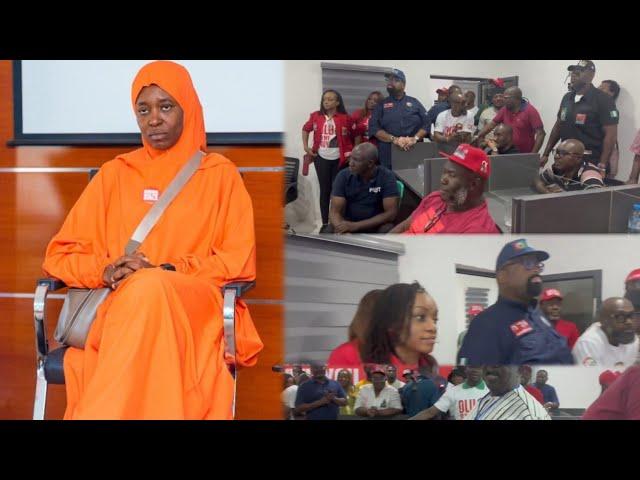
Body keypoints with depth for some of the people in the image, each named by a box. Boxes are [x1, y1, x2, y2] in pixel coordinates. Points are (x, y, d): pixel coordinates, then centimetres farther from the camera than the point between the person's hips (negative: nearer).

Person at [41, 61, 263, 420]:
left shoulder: (221, 174, 15)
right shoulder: (115, 173, 19)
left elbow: (241, 261, 5)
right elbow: (59, 255, 16)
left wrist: (167, 271, -10)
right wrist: (107, 271, -7)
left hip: (194, 306, -1)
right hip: (119, 307, 1)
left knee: (150, 288, -38)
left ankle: (100, 414, -42)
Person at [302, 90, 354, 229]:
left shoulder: (345, 118, -5)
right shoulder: (316, 116, 3)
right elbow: (305, 129, 17)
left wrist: (351, 152, -5)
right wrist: (306, 146, 8)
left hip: (339, 159, -2)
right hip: (321, 158, 3)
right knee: (325, 190, 6)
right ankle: (325, 223, 10)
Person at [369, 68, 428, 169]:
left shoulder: (414, 103, 14)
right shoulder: (382, 105, 12)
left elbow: (426, 124, 7)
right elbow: (374, 128, 0)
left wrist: (415, 138, -13)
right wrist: (394, 139, -15)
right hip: (388, 155, 0)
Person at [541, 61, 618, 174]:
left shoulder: (603, 100, -10)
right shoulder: (567, 98, 10)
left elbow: (610, 134, -14)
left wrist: (602, 167, -21)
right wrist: (546, 154, 16)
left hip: (591, 164, -6)